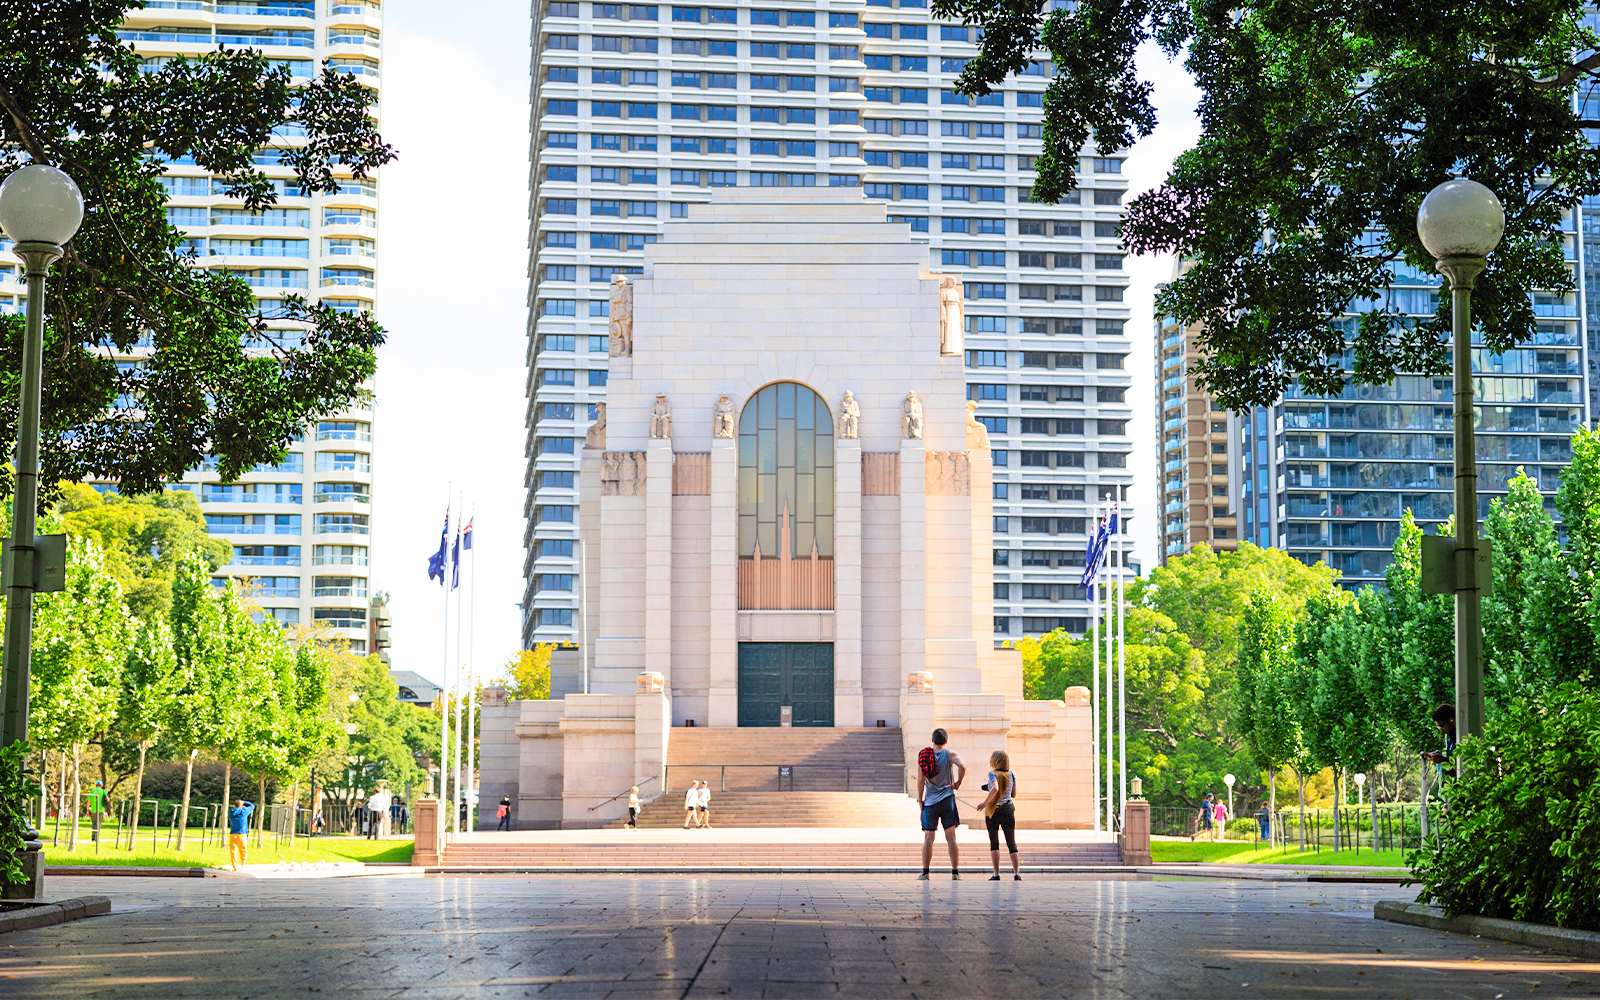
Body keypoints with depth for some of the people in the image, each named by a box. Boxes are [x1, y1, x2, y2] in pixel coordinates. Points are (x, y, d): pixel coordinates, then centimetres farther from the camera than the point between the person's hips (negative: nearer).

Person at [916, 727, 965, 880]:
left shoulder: (923, 755, 0)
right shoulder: (949, 754, -1)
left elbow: (921, 779, -5)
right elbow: (962, 766, -20)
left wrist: (919, 799, 4)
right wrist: (958, 783, -4)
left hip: (930, 801, 0)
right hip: (947, 799, 0)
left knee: (928, 838, 4)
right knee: (951, 837, 2)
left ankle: (925, 873, 0)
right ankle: (955, 872, 0)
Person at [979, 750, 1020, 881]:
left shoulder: (993, 774, -10)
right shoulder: (1011, 775, 4)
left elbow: (995, 789, -29)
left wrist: (985, 802, -19)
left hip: (993, 811, -3)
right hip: (1008, 810, 3)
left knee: (994, 843, 6)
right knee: (1011, 843, 6)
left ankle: (996, 874, 1)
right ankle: (1016, 874, -2)